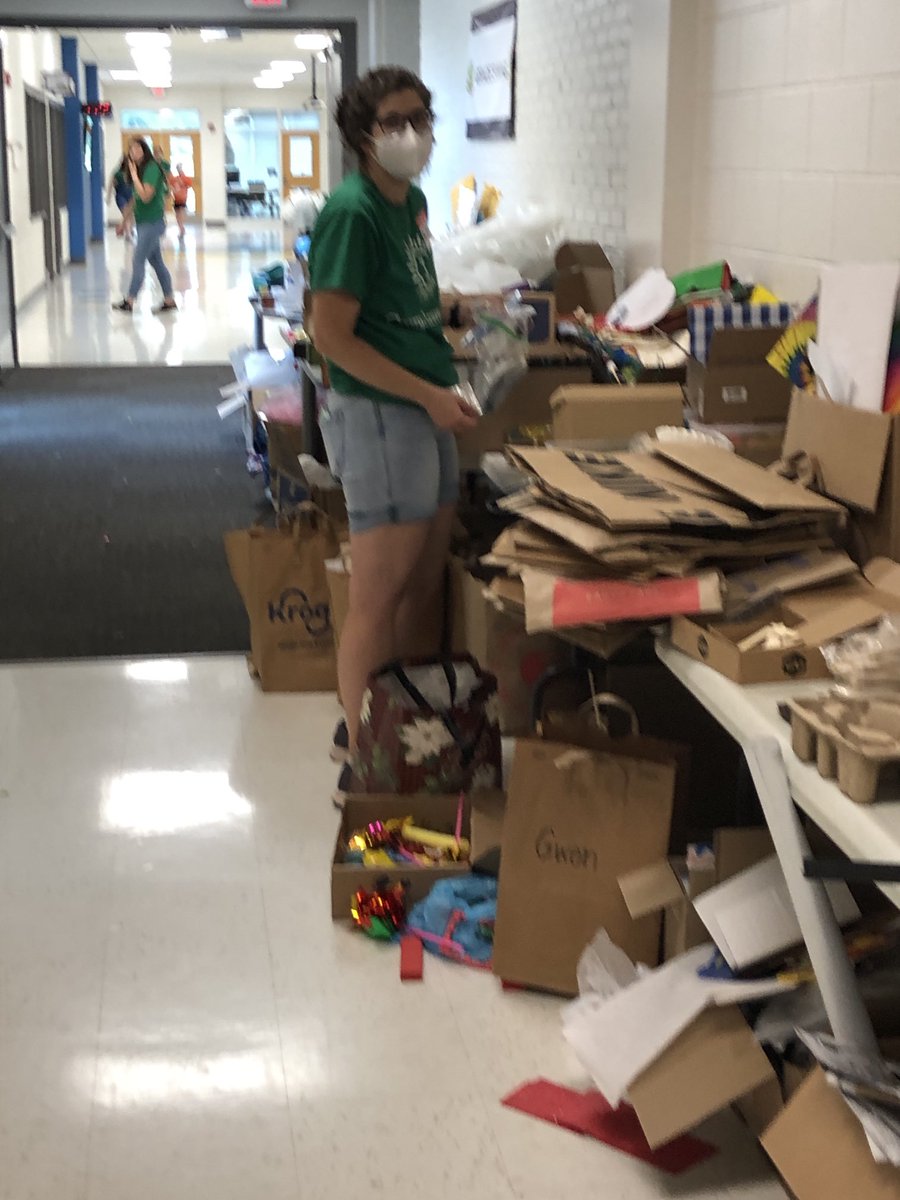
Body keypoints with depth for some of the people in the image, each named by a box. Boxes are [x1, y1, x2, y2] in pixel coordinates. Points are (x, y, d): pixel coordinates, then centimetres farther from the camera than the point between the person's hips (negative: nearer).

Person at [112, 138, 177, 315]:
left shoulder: (152, 168, -14)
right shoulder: (140, 169, 12)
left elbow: (145, 196, -23)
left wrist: (134, 175, -18)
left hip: (152, 222, -9)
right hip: (144, 222, 9)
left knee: (138, 262, -7)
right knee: (156, 262, 11)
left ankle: (129, 302, -3)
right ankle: (169, 301, 16)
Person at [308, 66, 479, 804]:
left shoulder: (412, 202, 12)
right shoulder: (352, 211, -15)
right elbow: (333, 335, -19)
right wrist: (429, 394, -18)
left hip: (428, 412, 9)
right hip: (378, 413, -9)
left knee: (426, 586, 16)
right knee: (378, 599, -2)